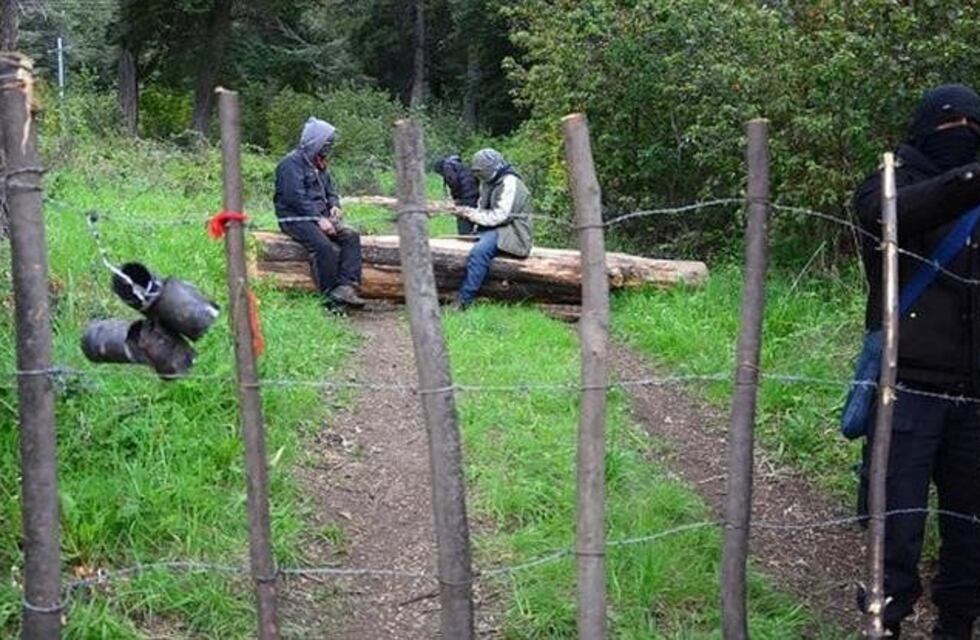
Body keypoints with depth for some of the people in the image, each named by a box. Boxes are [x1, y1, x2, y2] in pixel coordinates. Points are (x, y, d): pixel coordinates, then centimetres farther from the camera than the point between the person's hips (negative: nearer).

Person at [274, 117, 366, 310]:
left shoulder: (319, 165, 19)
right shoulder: (291, 164, -10)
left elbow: (330, 191, 26)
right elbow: (296, 197, -19)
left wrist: (334, 205, 2)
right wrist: (319, 219, -22)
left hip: (320, 217, 8)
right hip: (295, 219, -8)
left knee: (351, 236, -15)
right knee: (324, 246, -31)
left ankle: (346, 287, -25)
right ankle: (331, 297, -22)